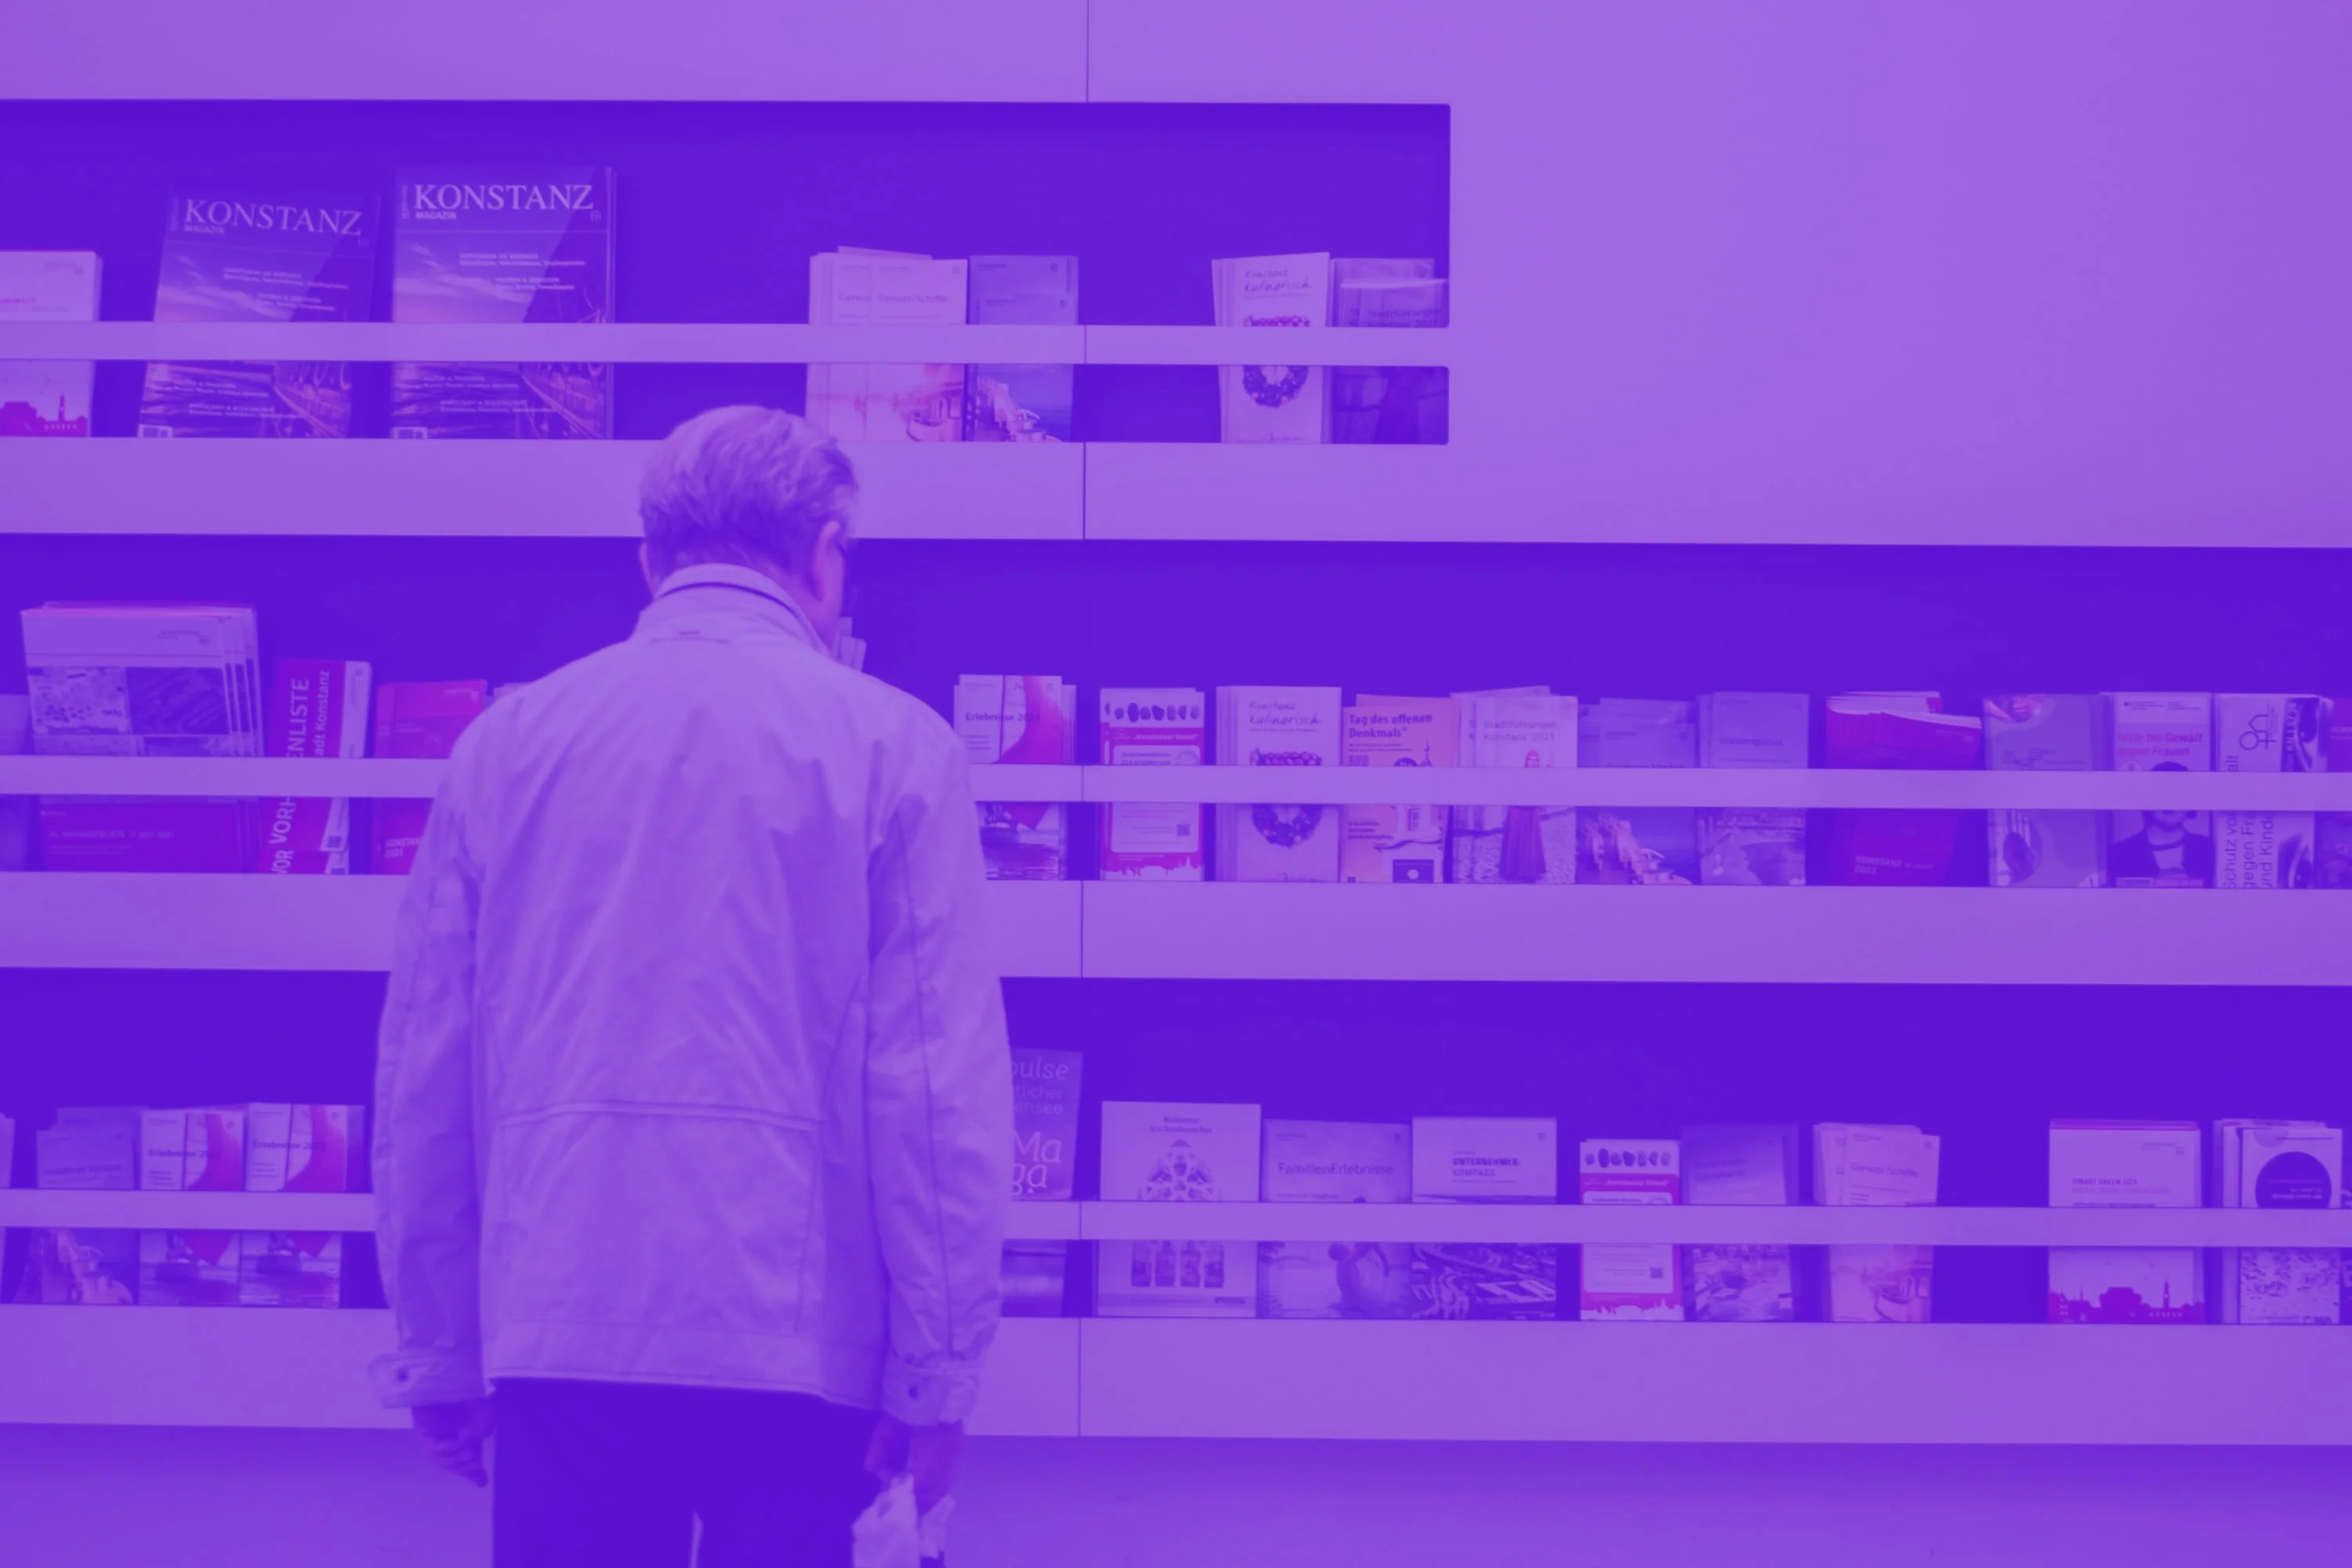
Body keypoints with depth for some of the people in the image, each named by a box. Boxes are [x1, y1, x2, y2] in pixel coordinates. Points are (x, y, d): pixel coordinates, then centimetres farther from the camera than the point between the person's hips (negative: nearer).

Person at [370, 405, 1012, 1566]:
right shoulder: (890, 744, 0)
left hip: (558, 1334, 3)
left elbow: (423, 1071, 8)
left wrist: (438, 1357, 15)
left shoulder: (506, 741, 8)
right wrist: (940, 1372, -1)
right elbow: (944, 1087, -6)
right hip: (802, 1341, -2)